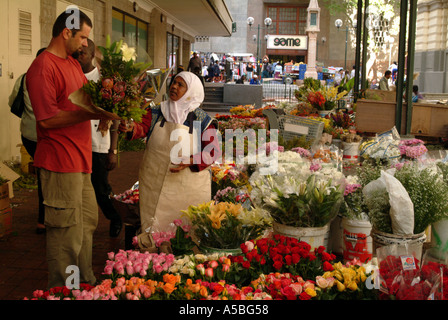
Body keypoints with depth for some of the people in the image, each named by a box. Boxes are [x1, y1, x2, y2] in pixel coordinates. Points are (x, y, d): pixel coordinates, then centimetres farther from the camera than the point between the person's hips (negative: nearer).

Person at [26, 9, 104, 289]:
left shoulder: (73, 63, 17)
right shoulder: (43, 67, -14)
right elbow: (48, 119, -19)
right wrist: (91, 113, -19)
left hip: (80, 160, 10)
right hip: (61, 163, -10)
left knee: (87, 222, 17)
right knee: (67, 232, -2)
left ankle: (86, 282, 31)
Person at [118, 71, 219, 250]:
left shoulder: (202, 120, -1)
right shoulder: (156, 113, 6)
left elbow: (213, 151, -5)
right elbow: (143, 127, -10)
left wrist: (190, 161, -20)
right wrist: (131, 128, -33)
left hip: (188, 187, -2)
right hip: (154, 184, 2)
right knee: (153, 231, 7)